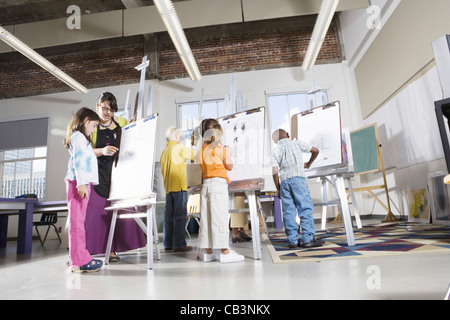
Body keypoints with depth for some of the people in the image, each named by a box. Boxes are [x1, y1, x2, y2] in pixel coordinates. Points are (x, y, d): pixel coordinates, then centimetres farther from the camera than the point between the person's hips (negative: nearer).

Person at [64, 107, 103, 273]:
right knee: (77, 221, -8)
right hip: (78, 182, -10)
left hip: (83, 183, 10)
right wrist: (81, 183, -22)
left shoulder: (82, 138, 26)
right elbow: (78, 160, -15)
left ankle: (80, 258, 16)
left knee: (78, 220, 10)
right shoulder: (78, 136, -4)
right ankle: (79, 260, -5)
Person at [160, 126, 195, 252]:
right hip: (179, 186, -7)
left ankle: (168, 243, 14)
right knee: (180, 215, -6)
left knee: (169, 216, 9)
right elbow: (194, 155, -1)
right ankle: (179, 244, -5)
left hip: (168, 187, 8)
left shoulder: (164, 152, 17)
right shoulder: (179, 148, -4)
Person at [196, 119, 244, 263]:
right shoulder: (221, 149, -6)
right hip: (219, 183, -6)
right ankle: (224, 252, 1)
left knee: (206, 218, 7)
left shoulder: (202, 150, 9)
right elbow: (229, 167, 0)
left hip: (206, 184, 6)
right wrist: (228, 153, 15)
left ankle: (208, 252, 15)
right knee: (220, 217, -4)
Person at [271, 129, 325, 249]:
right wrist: (308, 163, 33)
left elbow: (275, 171, 3)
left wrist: (278, 189, 7)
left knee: (288, 211, 4)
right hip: (298, 178, -2)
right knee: (306, 208, -1)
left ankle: (293, 240, 5)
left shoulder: (275, 151, 12)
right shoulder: (297, 144, 11)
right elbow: (315, 151, 18)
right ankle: (308, 239, -5)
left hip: (284, 181, 3)